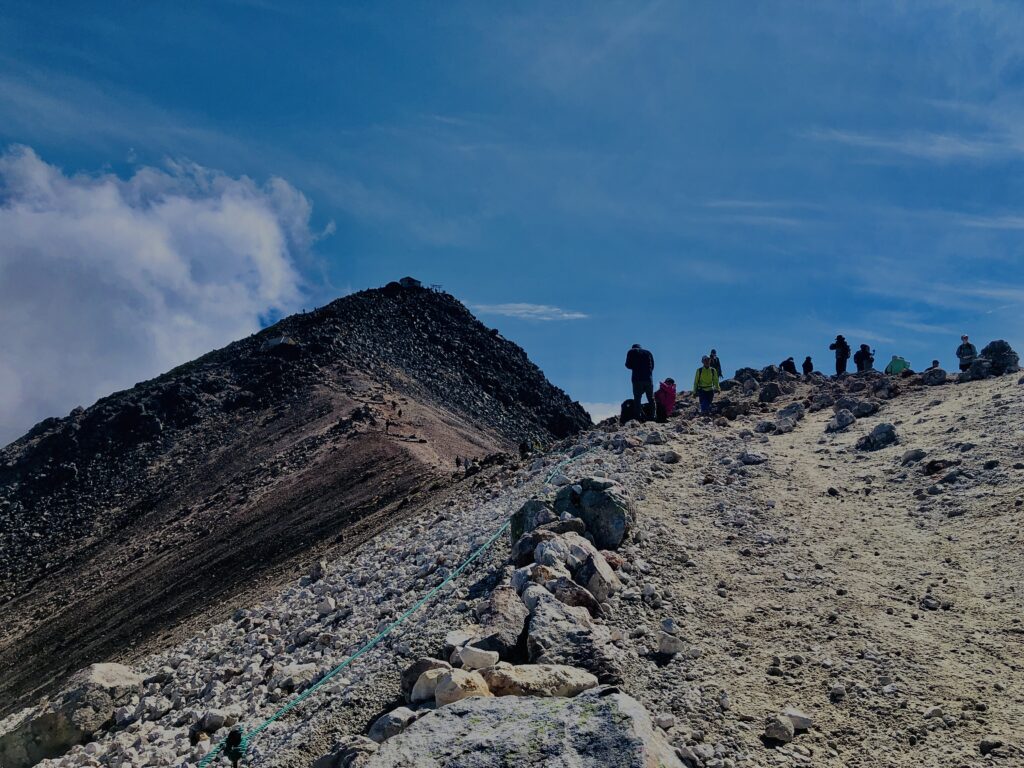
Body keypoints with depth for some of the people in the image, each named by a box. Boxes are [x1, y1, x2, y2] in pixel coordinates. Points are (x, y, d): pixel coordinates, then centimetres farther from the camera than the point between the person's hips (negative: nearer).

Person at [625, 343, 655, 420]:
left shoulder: (631, 352, 8)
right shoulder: (648, 353, 17)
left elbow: (628, 365, 4)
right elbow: (652, 366, 14)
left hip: (637, 378, -3)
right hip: (649, 378, 3)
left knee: (637, 399, -3)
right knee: (651, 399, 10)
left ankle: (639, 417, -13)